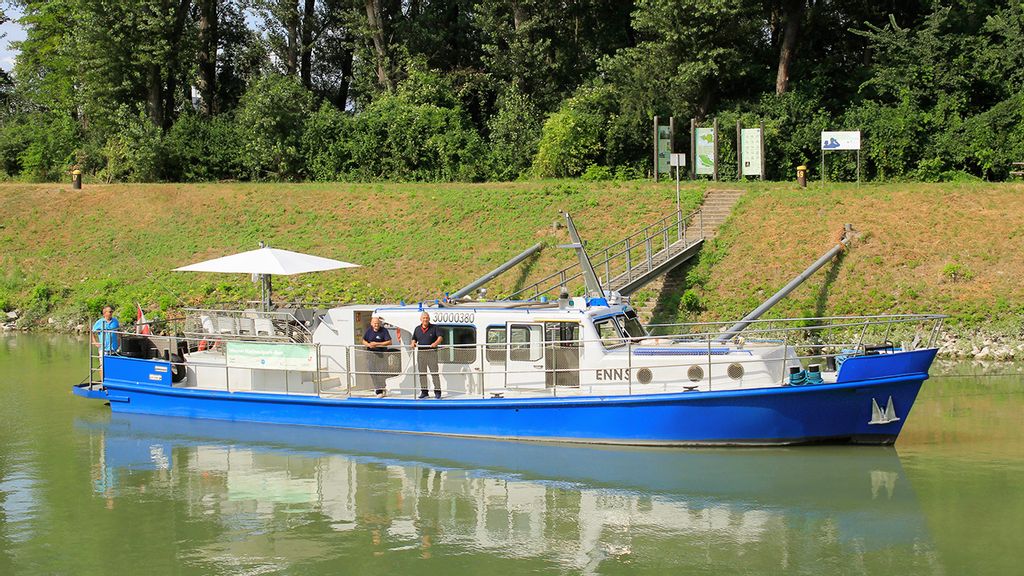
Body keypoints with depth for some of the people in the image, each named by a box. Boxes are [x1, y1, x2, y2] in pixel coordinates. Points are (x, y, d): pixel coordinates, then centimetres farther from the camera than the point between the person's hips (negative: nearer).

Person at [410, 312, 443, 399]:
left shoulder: (434, 328, 4)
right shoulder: (417, 329, 14)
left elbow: (440, 337, -3)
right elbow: (414, 339, 20)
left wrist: (436, 343, -23)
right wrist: (413, 343, -3)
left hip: (431, 352, -4)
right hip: (421, 352, 4)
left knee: (434, 371, -7)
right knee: (422, 372, 5)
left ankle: (437, 391, -6)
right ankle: (424, 391, 11)